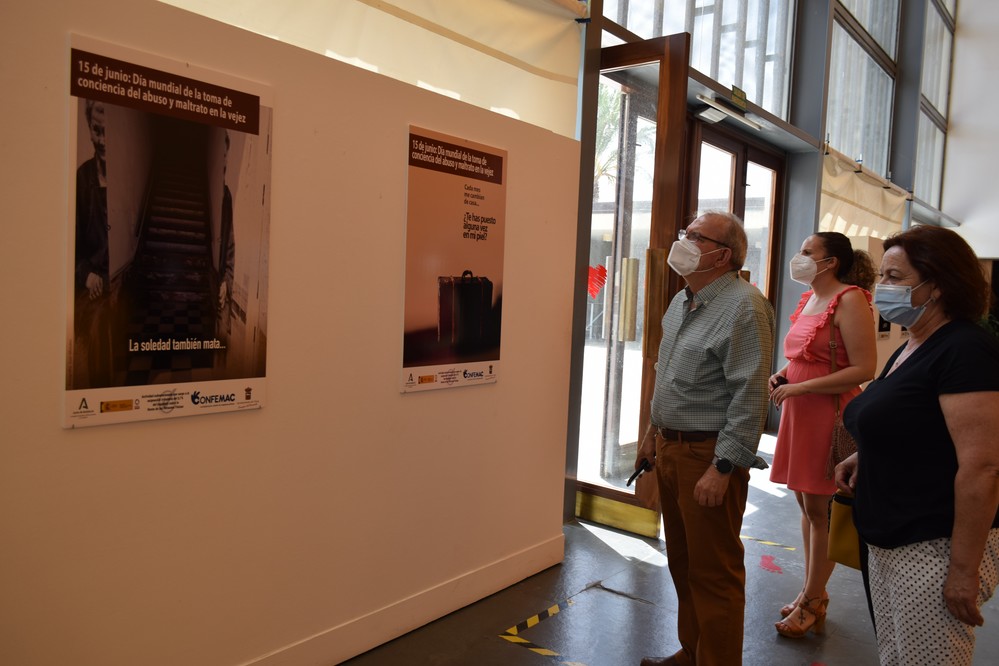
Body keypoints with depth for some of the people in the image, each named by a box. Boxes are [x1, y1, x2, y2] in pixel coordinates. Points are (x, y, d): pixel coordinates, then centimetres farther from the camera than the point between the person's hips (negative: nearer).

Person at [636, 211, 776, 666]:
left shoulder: (744, 307, -16)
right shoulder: (682, 301, 12)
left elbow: (749, 397, -21)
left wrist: (722, 467, -22)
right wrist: (654, 434, 20)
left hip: (708, 456, -9)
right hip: (671, 448, 9)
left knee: (714, 574, 4)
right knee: (682, 562, 20)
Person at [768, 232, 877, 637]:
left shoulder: (849, 300, -13)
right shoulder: (809, 299, 12)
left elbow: (864, 369, -20)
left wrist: (798, 388, -21)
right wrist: (781, 374, 4)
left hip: (830, 415, -8)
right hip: (799, 414, 8)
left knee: (819, 508, 2)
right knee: (807, 504, 15)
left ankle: (812, 602, 16)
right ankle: (813, 592, 29)